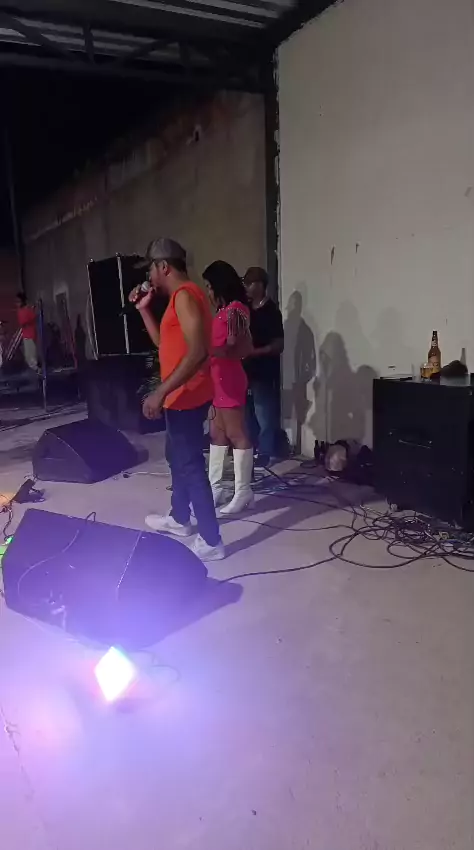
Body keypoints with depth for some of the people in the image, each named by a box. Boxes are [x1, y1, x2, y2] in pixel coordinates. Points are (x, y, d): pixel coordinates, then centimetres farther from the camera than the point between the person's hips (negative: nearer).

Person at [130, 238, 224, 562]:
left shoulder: (185, 295, -17)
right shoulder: (180, 297, 16)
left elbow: (197, 352, -28)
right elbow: (165, 343, 24)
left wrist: (160, 392, -29)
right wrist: (144, 309, 15)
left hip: (187, 396, -11)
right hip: (182, 396, 11)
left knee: (191, 465, -6)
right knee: (178, 457, 22)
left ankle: (211, 542, 2)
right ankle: (179, 518, 38)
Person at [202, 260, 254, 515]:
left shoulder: (236, 309, -12)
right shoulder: (223, 310, 17)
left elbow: (243, 348, -20)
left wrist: (210, 351, -24)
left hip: (230, 380, -10)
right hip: (217, 380, 10)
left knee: (236, 435, -3)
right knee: (217, 434, 13)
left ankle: (243, 492, 5)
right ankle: (215, 487, 21)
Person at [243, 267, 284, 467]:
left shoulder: (271, 311, -11)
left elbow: (278, 345, -15)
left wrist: (253, 352, -22)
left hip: (264, 372, -7)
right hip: (246, 369, 7)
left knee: (264, 415, 1)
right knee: (247, 413, 14)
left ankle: (264, 452, 12)